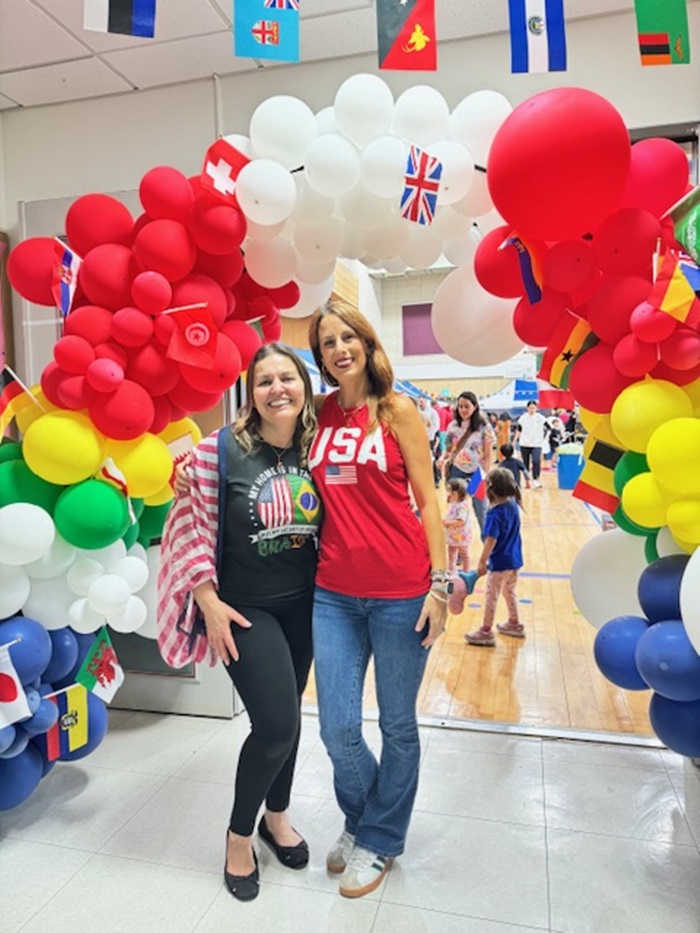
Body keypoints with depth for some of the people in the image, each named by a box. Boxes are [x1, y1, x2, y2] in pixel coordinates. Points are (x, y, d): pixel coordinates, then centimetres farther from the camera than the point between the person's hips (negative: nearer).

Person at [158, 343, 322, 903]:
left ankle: (276, 816, 44)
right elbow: (193, 528, -11)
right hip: (245, 608, -4)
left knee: (284, 717, 18)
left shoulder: (316, 450, -1)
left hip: (303, 604, 5)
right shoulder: (221, 449, -15)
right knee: (278, 726, -7)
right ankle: (239, 835, 23)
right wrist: (210, 603, -13)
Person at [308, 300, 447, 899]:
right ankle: (360, 819, 39)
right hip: (335, 592, 3)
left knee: (398, 725, 12)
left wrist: (439, 583, -7)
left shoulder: (397, 411, -1)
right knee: (338, 729, 7)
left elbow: (427, 500, -1)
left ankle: (379, 840, 37)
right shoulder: (319, 414, 7)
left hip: (400, 591, -2)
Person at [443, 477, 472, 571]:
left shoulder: (463, 506, -25)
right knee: (451, 553, 19)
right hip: (452, 535, 9)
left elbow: (461, 521, -32)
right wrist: (444, 521, -3)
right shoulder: (452, 504, 3)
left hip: (461, 535, -9)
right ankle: (451, 571, 32)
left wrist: (448, 523, -28)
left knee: (464, 555, 10)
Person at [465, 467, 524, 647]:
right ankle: (514, 624, 39)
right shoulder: (513, 505, -3)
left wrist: (482, 562, -18)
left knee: (491, 596, 6)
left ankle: (486, 632, 17)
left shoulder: (495, 513, -24)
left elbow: (491, 540, -25)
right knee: (510, 592, 25)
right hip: (514, 559, 8)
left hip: (500, 562, -8)